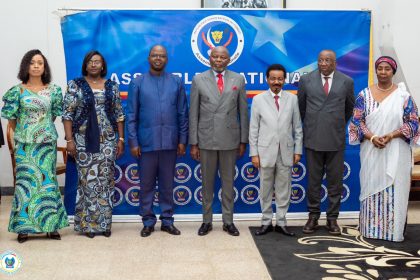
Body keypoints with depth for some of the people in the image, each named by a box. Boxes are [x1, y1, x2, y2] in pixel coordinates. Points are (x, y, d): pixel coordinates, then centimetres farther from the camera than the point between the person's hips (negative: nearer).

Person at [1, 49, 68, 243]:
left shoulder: (53, 90, 3)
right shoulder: (18, 91, -1)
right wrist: (22, 134, 11)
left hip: (47, 142, 1)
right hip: (25, 143, -1)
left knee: (47, 180, 3)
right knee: (25, 181, 0)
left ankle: (50, 224, 10)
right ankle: (24, 226, 7)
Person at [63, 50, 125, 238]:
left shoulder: (112, 86, 8)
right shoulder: (75, 85, 1)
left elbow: (119, 114, 9)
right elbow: (67, 115, -3)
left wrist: (121, 139, 3)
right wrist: (69, 140, -10)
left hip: (107, 141, 2)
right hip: (84, 141, -2)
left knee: (105, 181, 5)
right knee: (87, 181, 0)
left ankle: (104, 223, 14)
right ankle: (87, 224, 11)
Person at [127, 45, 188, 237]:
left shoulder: (177, 82, 6)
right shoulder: (137, 83, 3)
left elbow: (183, 114, 6)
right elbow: (131, 115, 2)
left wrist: (182, 140, 2)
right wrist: (133, 142, -4)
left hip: (170, 142, 1)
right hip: (146, 142, -1)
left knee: (167, 184, 9)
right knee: (146, 184, 7)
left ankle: (167, 220, 19)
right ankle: (148, 221, 18)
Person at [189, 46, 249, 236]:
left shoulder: (238, 80, 4)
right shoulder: (199, 80, 1)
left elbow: (243, 112, 5)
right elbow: (193, 114, 1)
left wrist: (243, 141, 2)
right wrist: (193, 143, -3)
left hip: (230, 140, 1)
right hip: (206, 140, 0)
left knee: (228, 182, 8)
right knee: (207, 182, 9)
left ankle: (228, 221, 19)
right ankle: (207, 221, 20)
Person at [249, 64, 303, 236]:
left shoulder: (292, 99, 5)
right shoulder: (258, 100, 1)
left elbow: (297, 127, 7)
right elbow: (253, 129, 1)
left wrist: (298, 150, 2)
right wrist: (254, 153, -3)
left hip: (286, 152, 1)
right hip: (265, 152, -1)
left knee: (284, 190, 6)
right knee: (266, 190, 6)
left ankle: (281, 223, 16)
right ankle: (266, 222, 17)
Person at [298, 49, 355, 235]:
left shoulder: (346, 82, 2)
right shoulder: (306, 80, 2)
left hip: (336, 139, 0)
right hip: (313, 138, 0)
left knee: (335, 181, 5)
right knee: (313, 180, 6)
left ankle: (332, 218, 15)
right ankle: (313, 217, 17)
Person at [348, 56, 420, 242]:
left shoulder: (403, 95, 1)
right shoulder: (365, 94, 4)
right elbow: (357, 121, 1)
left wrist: (391, 136, -15)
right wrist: (372, 137, -15)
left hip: (396, 152, -1)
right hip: (371, 151, 1)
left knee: (395, 190, 1)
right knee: (371, 187, 6)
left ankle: (393, 230, 11)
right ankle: (371, 228, 16)